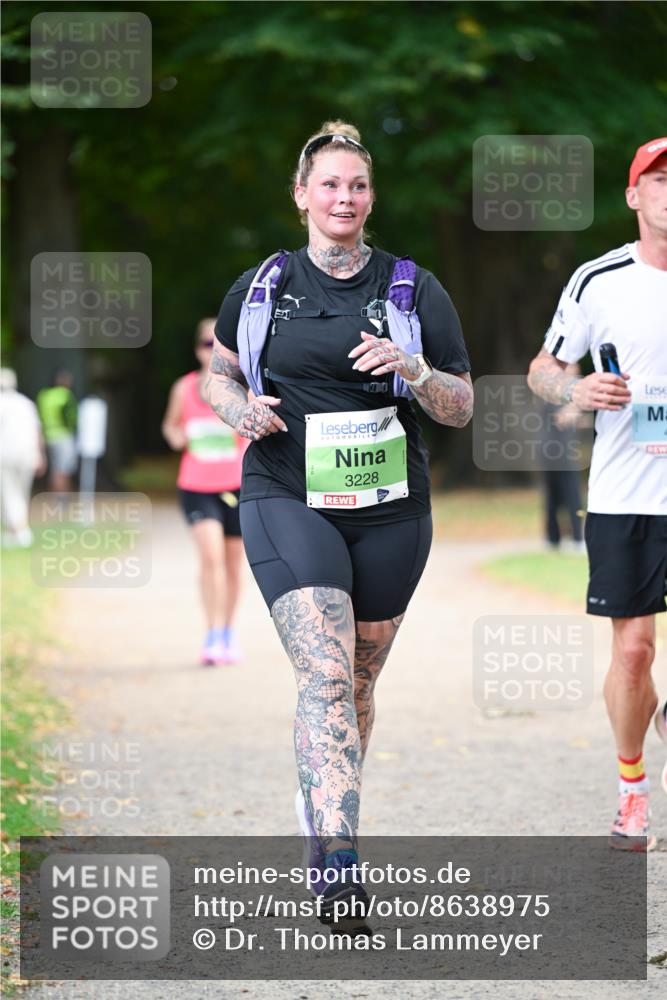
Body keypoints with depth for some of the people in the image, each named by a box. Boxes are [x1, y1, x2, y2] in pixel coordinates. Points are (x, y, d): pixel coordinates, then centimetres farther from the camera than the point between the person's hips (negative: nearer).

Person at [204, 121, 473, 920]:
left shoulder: (415, 290, 5)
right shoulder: (260, 289, 6)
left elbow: (462, 408, 5)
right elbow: (219, 374, 21)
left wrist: (412, 372, -15)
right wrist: (239, 407, -2)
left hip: (389, 511, 2)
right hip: (288, 503, -2)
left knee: (358, 681, 12)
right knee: (325, 675, -19)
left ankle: (325, 814, 35)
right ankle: (336, 858, -28)